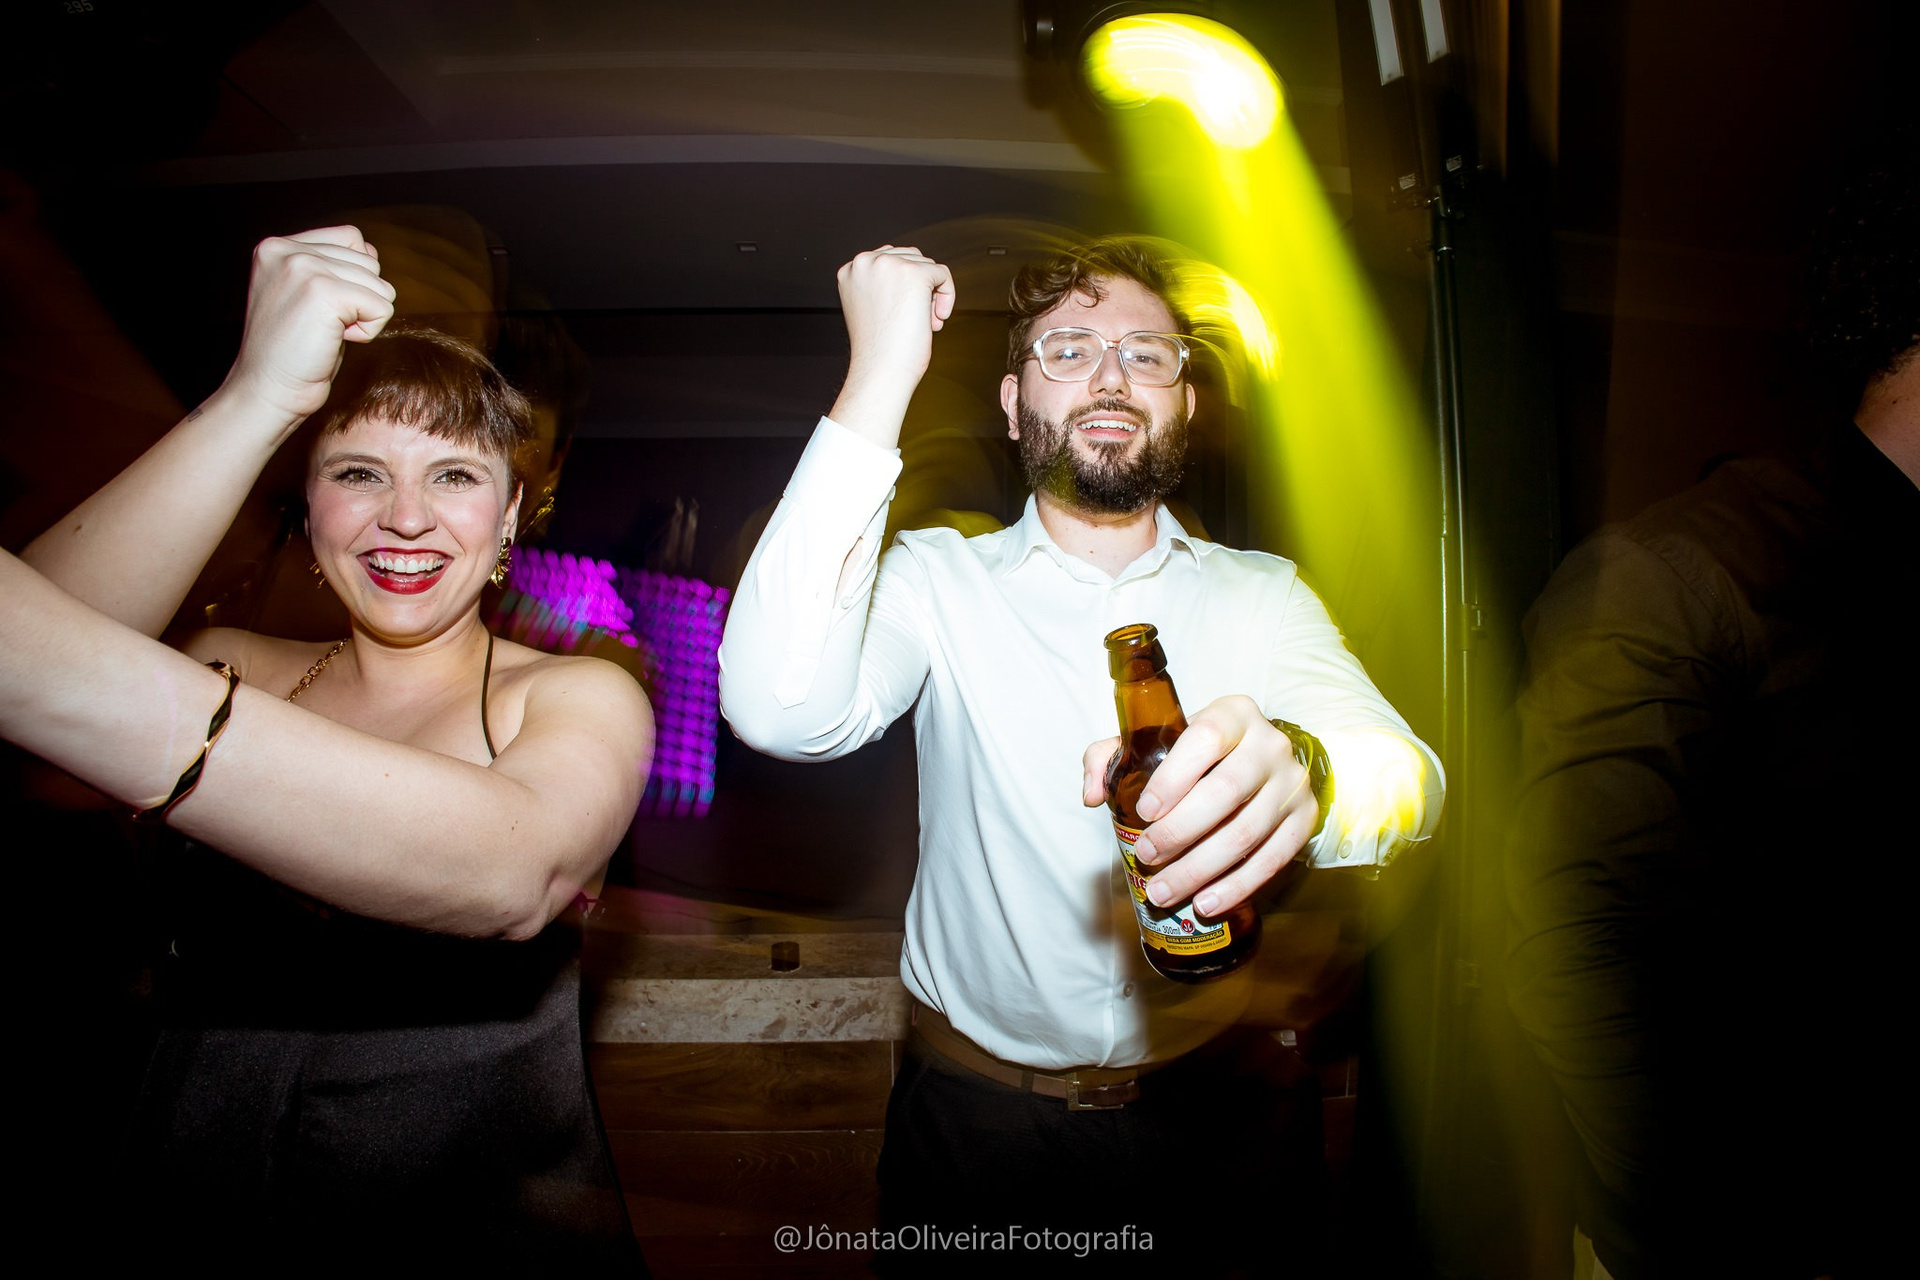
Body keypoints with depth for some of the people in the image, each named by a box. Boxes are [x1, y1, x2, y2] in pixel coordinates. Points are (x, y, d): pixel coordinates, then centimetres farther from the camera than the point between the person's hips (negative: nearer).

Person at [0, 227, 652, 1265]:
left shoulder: (582, 700, -5)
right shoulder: (235, 671, 6)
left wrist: (94, 689, -35)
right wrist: (256, 399, -23)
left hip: (482, 1227, -2)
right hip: (193, 1225, 2)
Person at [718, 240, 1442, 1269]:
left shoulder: (1261, 594, -2)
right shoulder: (936, 578, -7)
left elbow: (1404, 770, -20)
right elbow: (782, 709, -27)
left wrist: (1295, 770, -46)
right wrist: (882, 374, -24)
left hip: (1222, 1114, 2)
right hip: (975, 1116, -1)